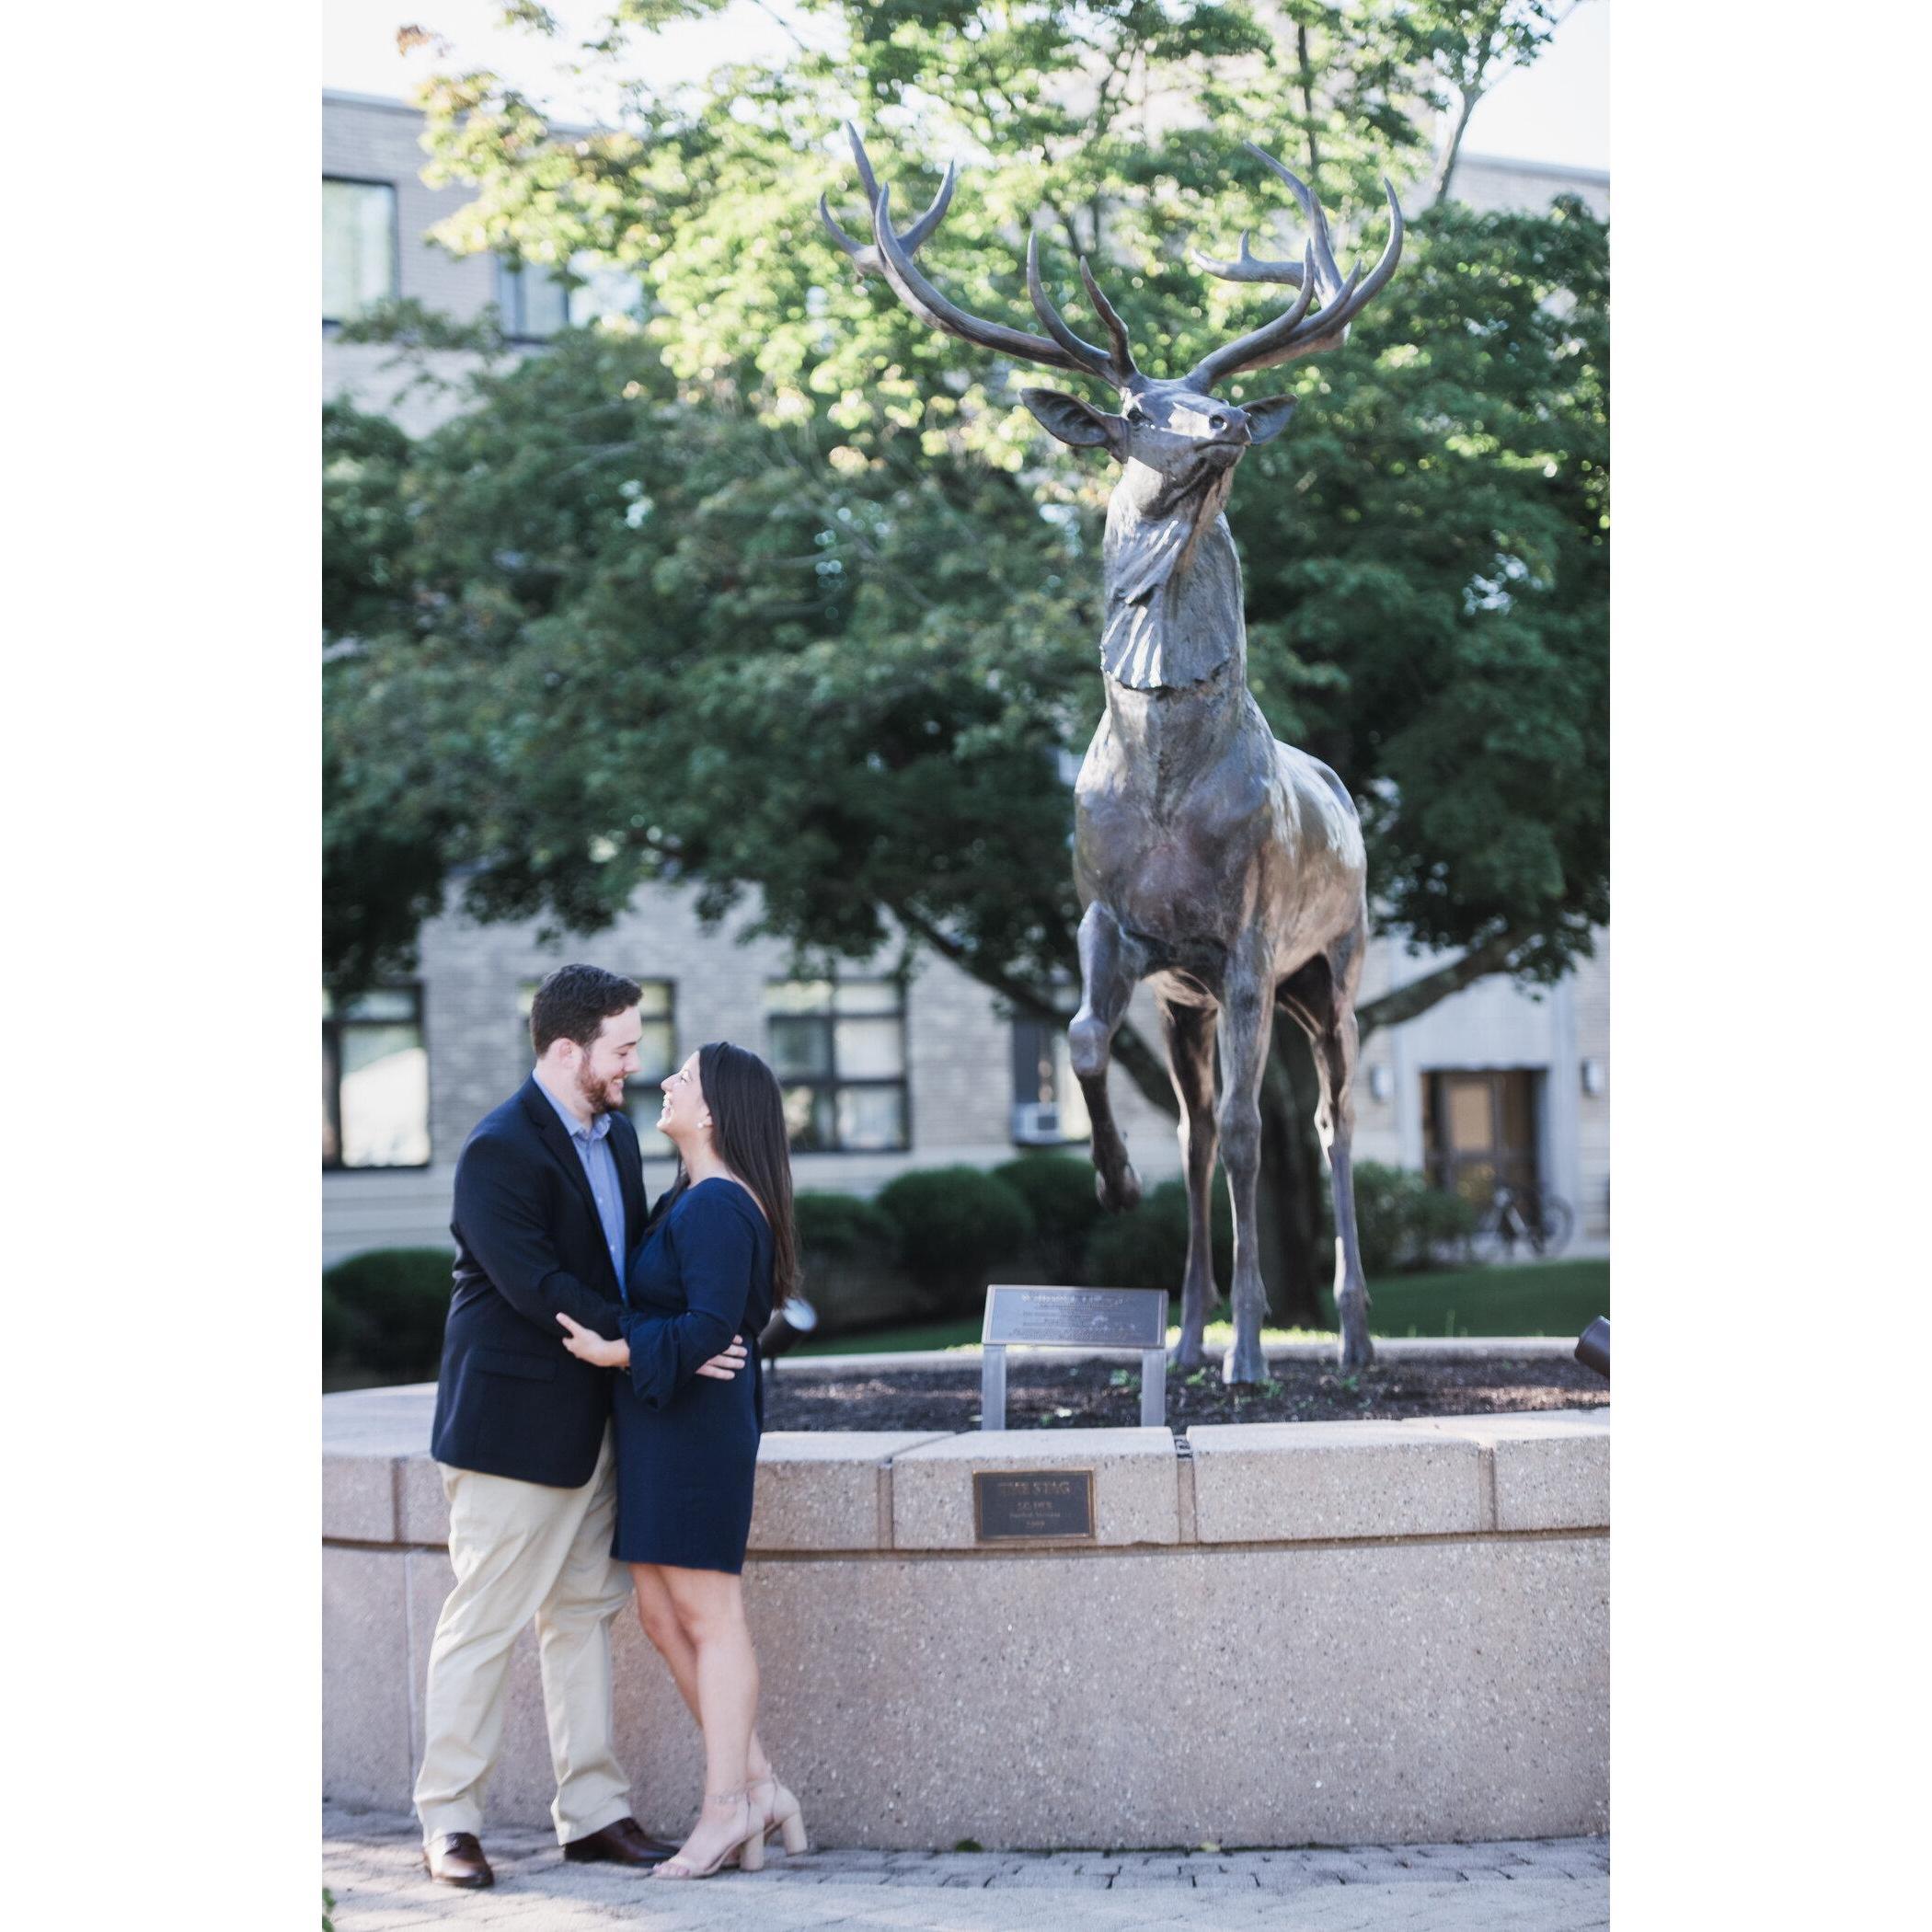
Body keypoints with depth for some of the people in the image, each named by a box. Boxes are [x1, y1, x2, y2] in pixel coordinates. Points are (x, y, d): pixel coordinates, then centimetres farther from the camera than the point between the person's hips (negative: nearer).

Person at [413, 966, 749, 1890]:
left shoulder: (614, 1132, 10)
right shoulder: (499, 1152, -18)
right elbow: (539, 1288, -24)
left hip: (592, 1421, 9)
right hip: (513, 1422, -9)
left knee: (585, 1612, 12)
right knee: (484, 1620, -2)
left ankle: (592, 1811, 19)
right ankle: (448, 1821, 7)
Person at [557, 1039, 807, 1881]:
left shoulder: (718, 1208, -17)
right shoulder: (689, 1199, 14)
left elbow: (711, 1325, -24)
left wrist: (620, 1352, -22)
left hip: (692, 1426, -10)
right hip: (661, 1429, 10)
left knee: (708, 1615, -4)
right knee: (662, 1614, 11)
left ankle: (726, 1808, 1)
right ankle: (757, 1783, 15)